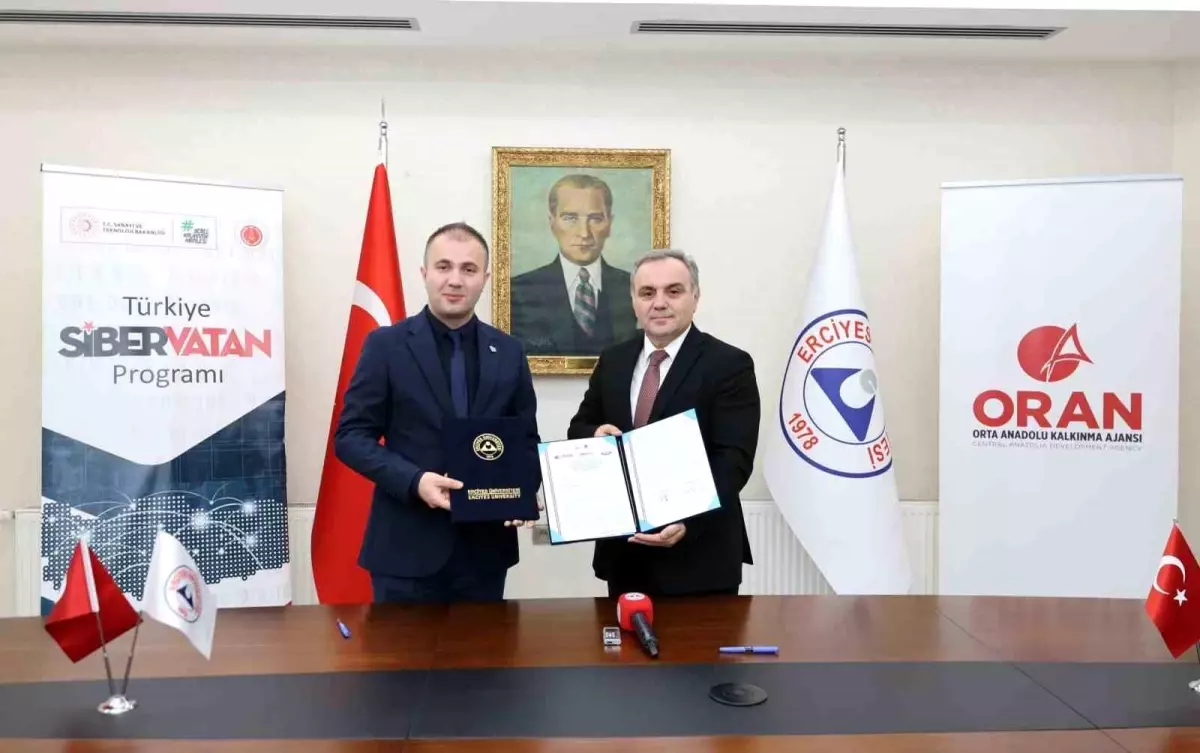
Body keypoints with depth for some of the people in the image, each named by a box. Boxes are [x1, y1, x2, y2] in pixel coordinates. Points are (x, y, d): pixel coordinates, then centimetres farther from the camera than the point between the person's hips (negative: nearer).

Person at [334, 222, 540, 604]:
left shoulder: (509, 352, 6)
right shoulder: (385, 345, -2)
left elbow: (526, 439, 11)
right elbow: (351, 436, -4)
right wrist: (414, 481, -19)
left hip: (485, 547, 3)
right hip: (406, 547, -3)